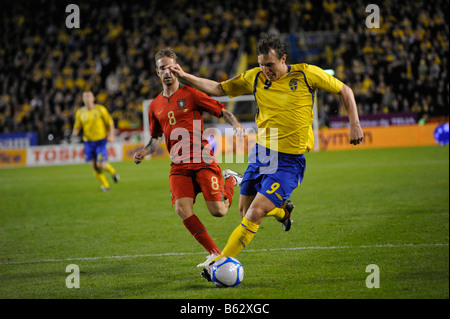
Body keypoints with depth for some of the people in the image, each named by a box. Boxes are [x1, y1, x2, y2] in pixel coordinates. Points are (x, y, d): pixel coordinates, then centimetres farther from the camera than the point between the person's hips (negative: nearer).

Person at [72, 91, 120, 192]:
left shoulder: (100, 109, -4)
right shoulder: (80, 112, 3)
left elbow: (110, 122, 2)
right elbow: (77, 126, 9)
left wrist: (111, 135, -9)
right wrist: (75, 132, -13)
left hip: (100, 141, -3)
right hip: (88, 141, 3)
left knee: (101, 164, -12)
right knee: (94, 166, -1)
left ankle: (112, 171, 22)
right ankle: (105, 185, 16)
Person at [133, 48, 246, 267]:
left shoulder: (190, 94, 0)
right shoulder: (155, 106, 15)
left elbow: (222, 111, 1)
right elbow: (156, 137, 27)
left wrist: (236, 126, -18)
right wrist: (144, 152, 7)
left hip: (203, 161, -4)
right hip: (179, 166, 4)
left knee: (218, 211, -12)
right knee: (182, 208, -18)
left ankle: (231, 180, 24)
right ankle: (215, 254, -6)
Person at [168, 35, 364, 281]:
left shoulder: (306, 74, -9)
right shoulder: (254, 78, 1)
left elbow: (344, 91, 1)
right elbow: (218, 88, 10)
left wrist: (354, 124, -7)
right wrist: (185, 77, 1)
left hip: (289, 161, -5)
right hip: (261, 152, 5)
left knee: (255, 213, -17)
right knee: (244, 211, 12)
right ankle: (282, 211, 44)